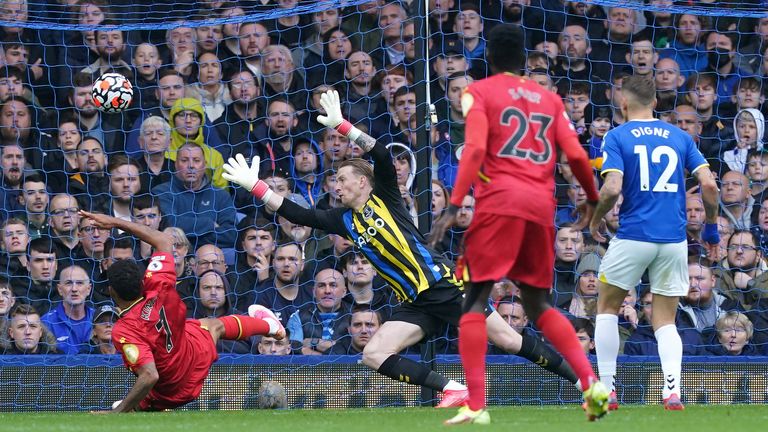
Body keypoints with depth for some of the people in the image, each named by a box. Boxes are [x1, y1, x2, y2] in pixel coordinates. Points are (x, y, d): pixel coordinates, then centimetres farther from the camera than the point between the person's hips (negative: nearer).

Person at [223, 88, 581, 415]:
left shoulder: (384, 198, 0)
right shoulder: (344, 220, 13)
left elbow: (383, 156, -16)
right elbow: (297, 214, 9)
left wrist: (341, 125, -22)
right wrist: (255, 185, 3)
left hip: (444, 286, -6)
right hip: (415, 305, 6)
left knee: (507, 339, -10)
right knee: (373, 355, -12)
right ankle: (455, 390, -16)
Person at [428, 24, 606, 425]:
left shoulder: (478, 92, 6)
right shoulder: (549, 98, 19)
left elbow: (475, 149, -9)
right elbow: (576, 155, 11)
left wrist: (454, 205, -14)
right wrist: (592, 198, 28)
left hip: (499, 200, -4)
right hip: (541, 206, 4)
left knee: (475, 301, -1)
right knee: (538, 305, 18)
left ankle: (476, 405, -15)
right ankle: (591, 382, 2)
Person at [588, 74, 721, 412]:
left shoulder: (617, 137, -2)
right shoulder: (679, 137, 8)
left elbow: (612, 189, -14)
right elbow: (709, 184, 0)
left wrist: (595, 220, 4)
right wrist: (711, 227, 13)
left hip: (633, 237, -3)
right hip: (674, 240, 3)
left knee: (607, 307, 17)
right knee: (665, 321, 10)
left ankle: (605, 390, 10)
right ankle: (672, 389, -13)